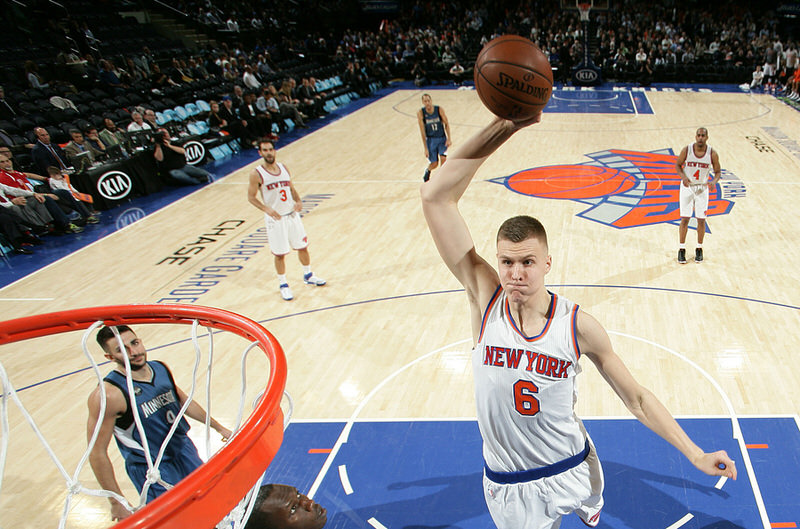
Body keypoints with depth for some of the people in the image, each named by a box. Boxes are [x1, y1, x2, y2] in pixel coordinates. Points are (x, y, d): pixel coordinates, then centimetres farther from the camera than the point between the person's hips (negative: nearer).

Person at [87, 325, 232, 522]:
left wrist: (218, 427, 20)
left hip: (184, 449, 6)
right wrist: (117, 503, -16)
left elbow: (183, 401, 14)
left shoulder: (161, 368, -3)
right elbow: (97, 453, -19)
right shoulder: (108, 395, -24)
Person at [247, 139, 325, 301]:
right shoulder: (257, 174, -11)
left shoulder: (284, 168, 4)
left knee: (302, 247, 15)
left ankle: (308, 276, 37)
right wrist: (266, 209, -22)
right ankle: (283, 285, 22)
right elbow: (251, 197, -7)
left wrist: (298, 201, -6)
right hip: (275, 219, -5)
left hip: (292, 214, 5)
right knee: (280, 254, 3)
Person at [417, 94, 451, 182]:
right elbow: (422, 131, -14)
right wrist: (425, 148, -15)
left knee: (443, 158, -18)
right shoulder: (420, 113, -15)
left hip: (442, 138, 1)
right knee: (434, 163, 2)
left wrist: (448, 139, -12)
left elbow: (446, 124, -3)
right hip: (430, 139, 0)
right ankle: (427, 171, 39)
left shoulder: (439, 110, -14)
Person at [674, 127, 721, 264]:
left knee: (701, 220, 4)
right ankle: (681, 249, 9)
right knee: (684, 219, -1)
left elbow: (718, 171, 1)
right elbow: (678, 165, 1)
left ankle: (699, 249, 19)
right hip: (687, 186, -1)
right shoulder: (686, 150, -12)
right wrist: (683, 176, -19)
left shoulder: (712, 154, -11)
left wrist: (714, 181, -20)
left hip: (702, 188, 1)